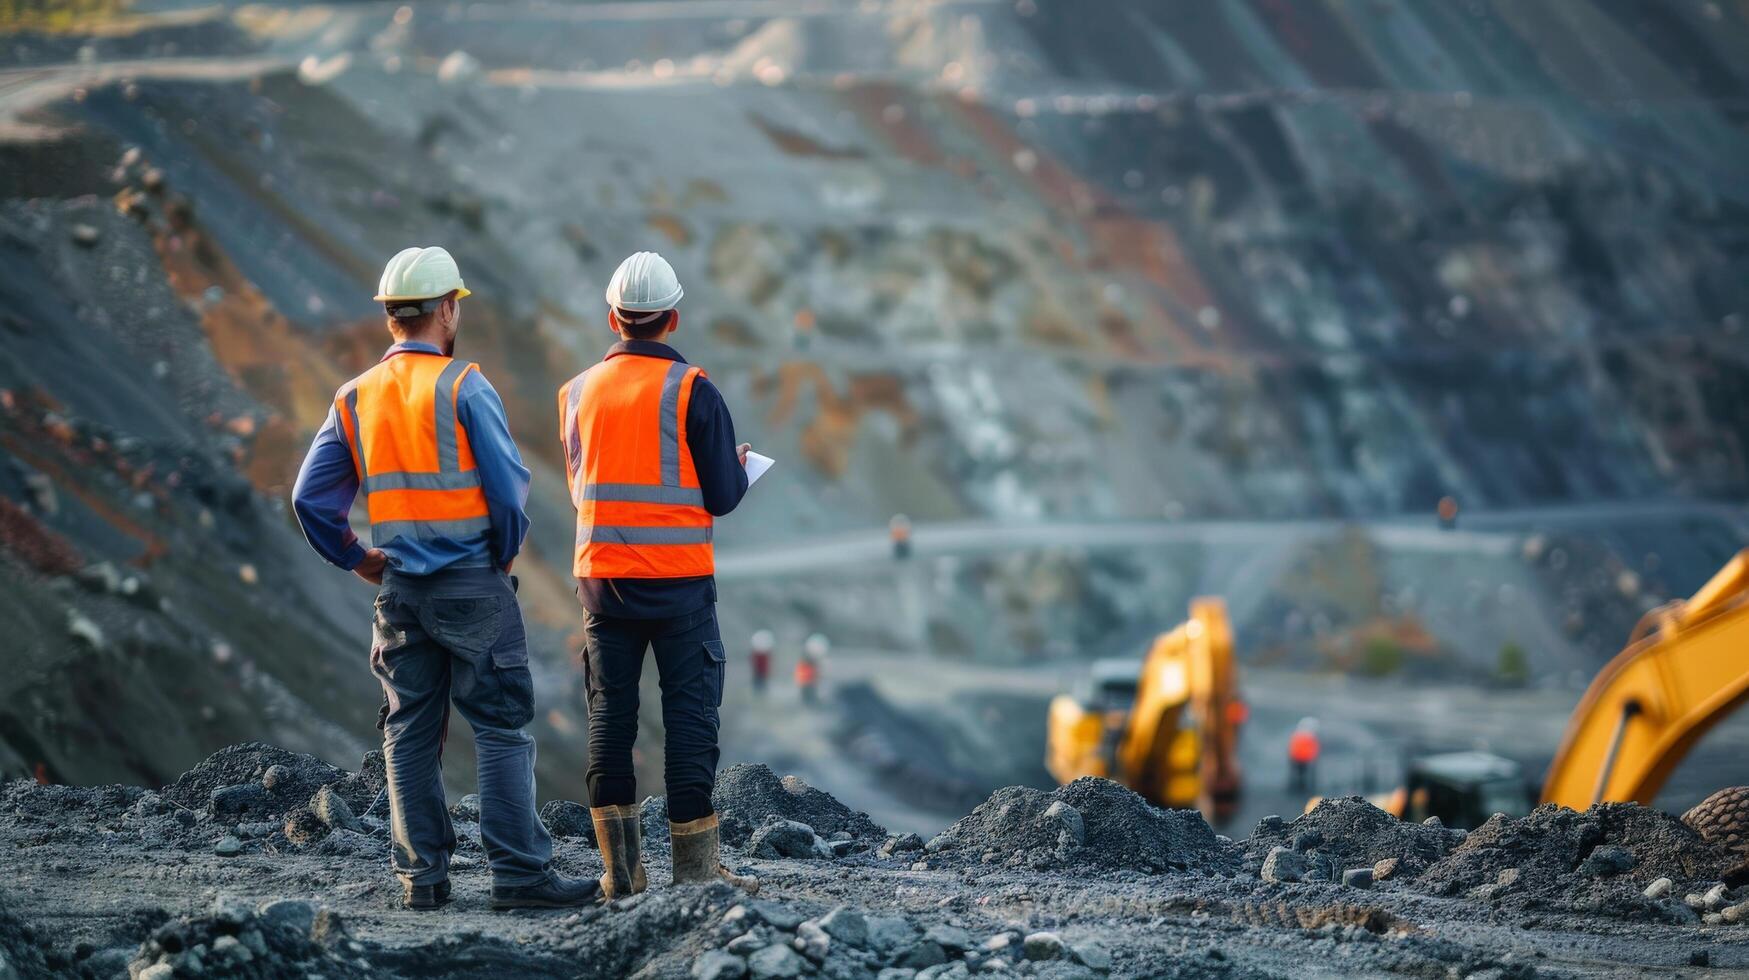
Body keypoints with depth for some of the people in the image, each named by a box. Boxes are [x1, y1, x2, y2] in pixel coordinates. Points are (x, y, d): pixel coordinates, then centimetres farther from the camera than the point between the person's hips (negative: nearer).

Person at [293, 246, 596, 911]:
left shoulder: (355, 398, 6)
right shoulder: (463, 386, -9)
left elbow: (311, 497, 3)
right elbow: (509, 483, -14)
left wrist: (356, 559, 12)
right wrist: (505, 555, 2)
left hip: (400, 587, 5)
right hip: (471, 582, -5)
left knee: (410, 734, 10)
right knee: (502, 730, -3)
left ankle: (421, 875, 11)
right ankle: (519, 874, -6)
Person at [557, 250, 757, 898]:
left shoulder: (578, 393, 5)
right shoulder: (692, 391, -8)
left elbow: (578, 489, 13)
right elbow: (722, 497, -6)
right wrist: (739, 466, 15)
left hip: (601, 577, 4)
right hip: (679, 582, -4)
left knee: (610, 718, 8)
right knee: (690, 716, 1)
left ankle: (621, 867, 7)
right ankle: (695, 867, 0)